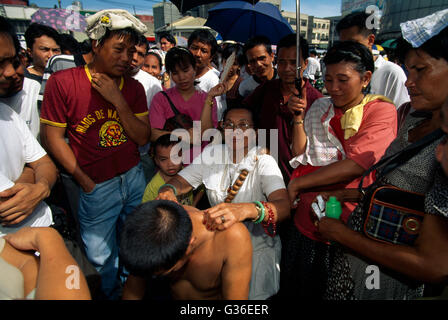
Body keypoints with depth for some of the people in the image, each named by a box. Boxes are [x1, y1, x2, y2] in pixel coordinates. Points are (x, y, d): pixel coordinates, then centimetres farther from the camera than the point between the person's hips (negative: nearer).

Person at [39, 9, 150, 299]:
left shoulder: (134, 88, 2)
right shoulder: (63, 82, -9)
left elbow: (143, 138, -3)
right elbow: (53, 136, -6)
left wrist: (118, 100, -17)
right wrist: (86, 182, -7)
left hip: (134, 178, 3)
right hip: (96, 186, -3)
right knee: (101, 257, 13)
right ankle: (111, 294, 43)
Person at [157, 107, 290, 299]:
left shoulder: (264, 161, -13)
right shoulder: (211, 153, 0)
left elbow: (284, 206, -28)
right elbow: (181, 180, -2)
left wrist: (246, 209, -48)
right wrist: (168, 191, -27)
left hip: (257, 242, -2)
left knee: (251, 292, -16)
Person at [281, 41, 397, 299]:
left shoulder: (382, 111, -7)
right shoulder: (319, 108, 8)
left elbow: (356, 164, -20)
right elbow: (300, 157, 4)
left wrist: (297, 184, -14)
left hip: (349, 228, -4)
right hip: (308, 223, 4)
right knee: (295, 290, 17)